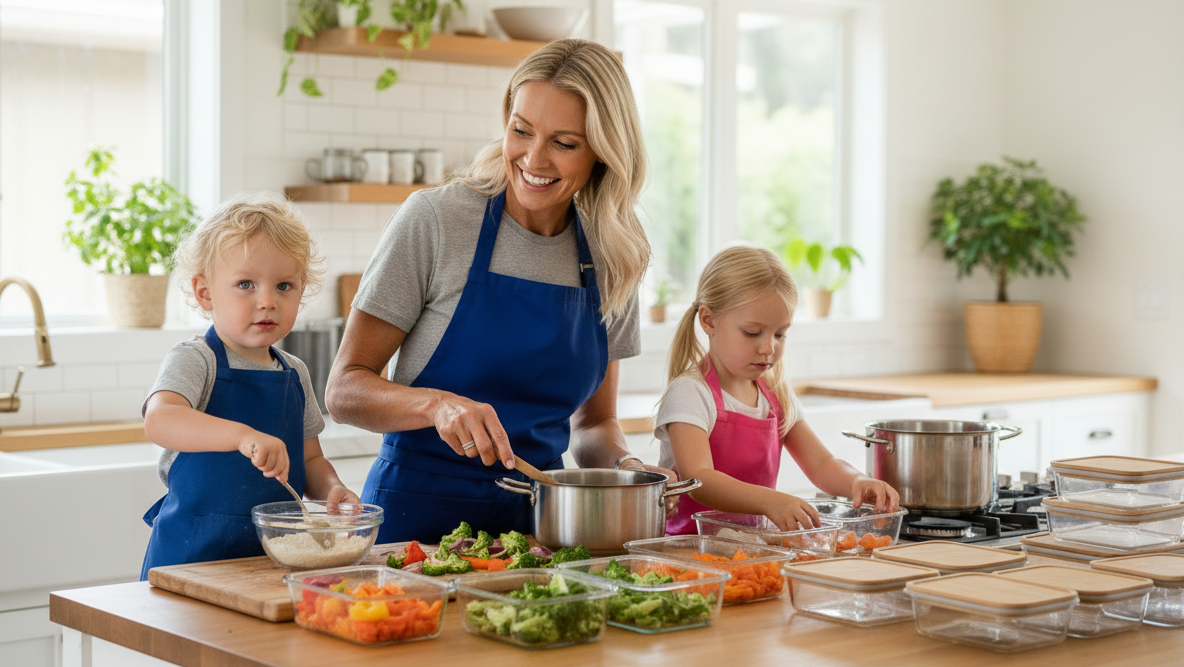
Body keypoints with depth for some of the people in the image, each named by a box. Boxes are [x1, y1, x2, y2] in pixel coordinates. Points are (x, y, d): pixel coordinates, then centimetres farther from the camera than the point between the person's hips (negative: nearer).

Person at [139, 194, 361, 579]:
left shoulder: (294, 374, 12)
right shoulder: (194, 361, -6)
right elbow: (159, 421, -26)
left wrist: (332, 488, -2)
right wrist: (242, 435, -39)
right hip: (194, 552, -5)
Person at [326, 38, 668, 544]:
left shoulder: (612, 259, 7)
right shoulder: (434, 219, -6)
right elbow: (344, 389, -6)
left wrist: (624, 466, -4)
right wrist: (437, 404, -24)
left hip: (536, 519, 4)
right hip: (419, 515, -4)